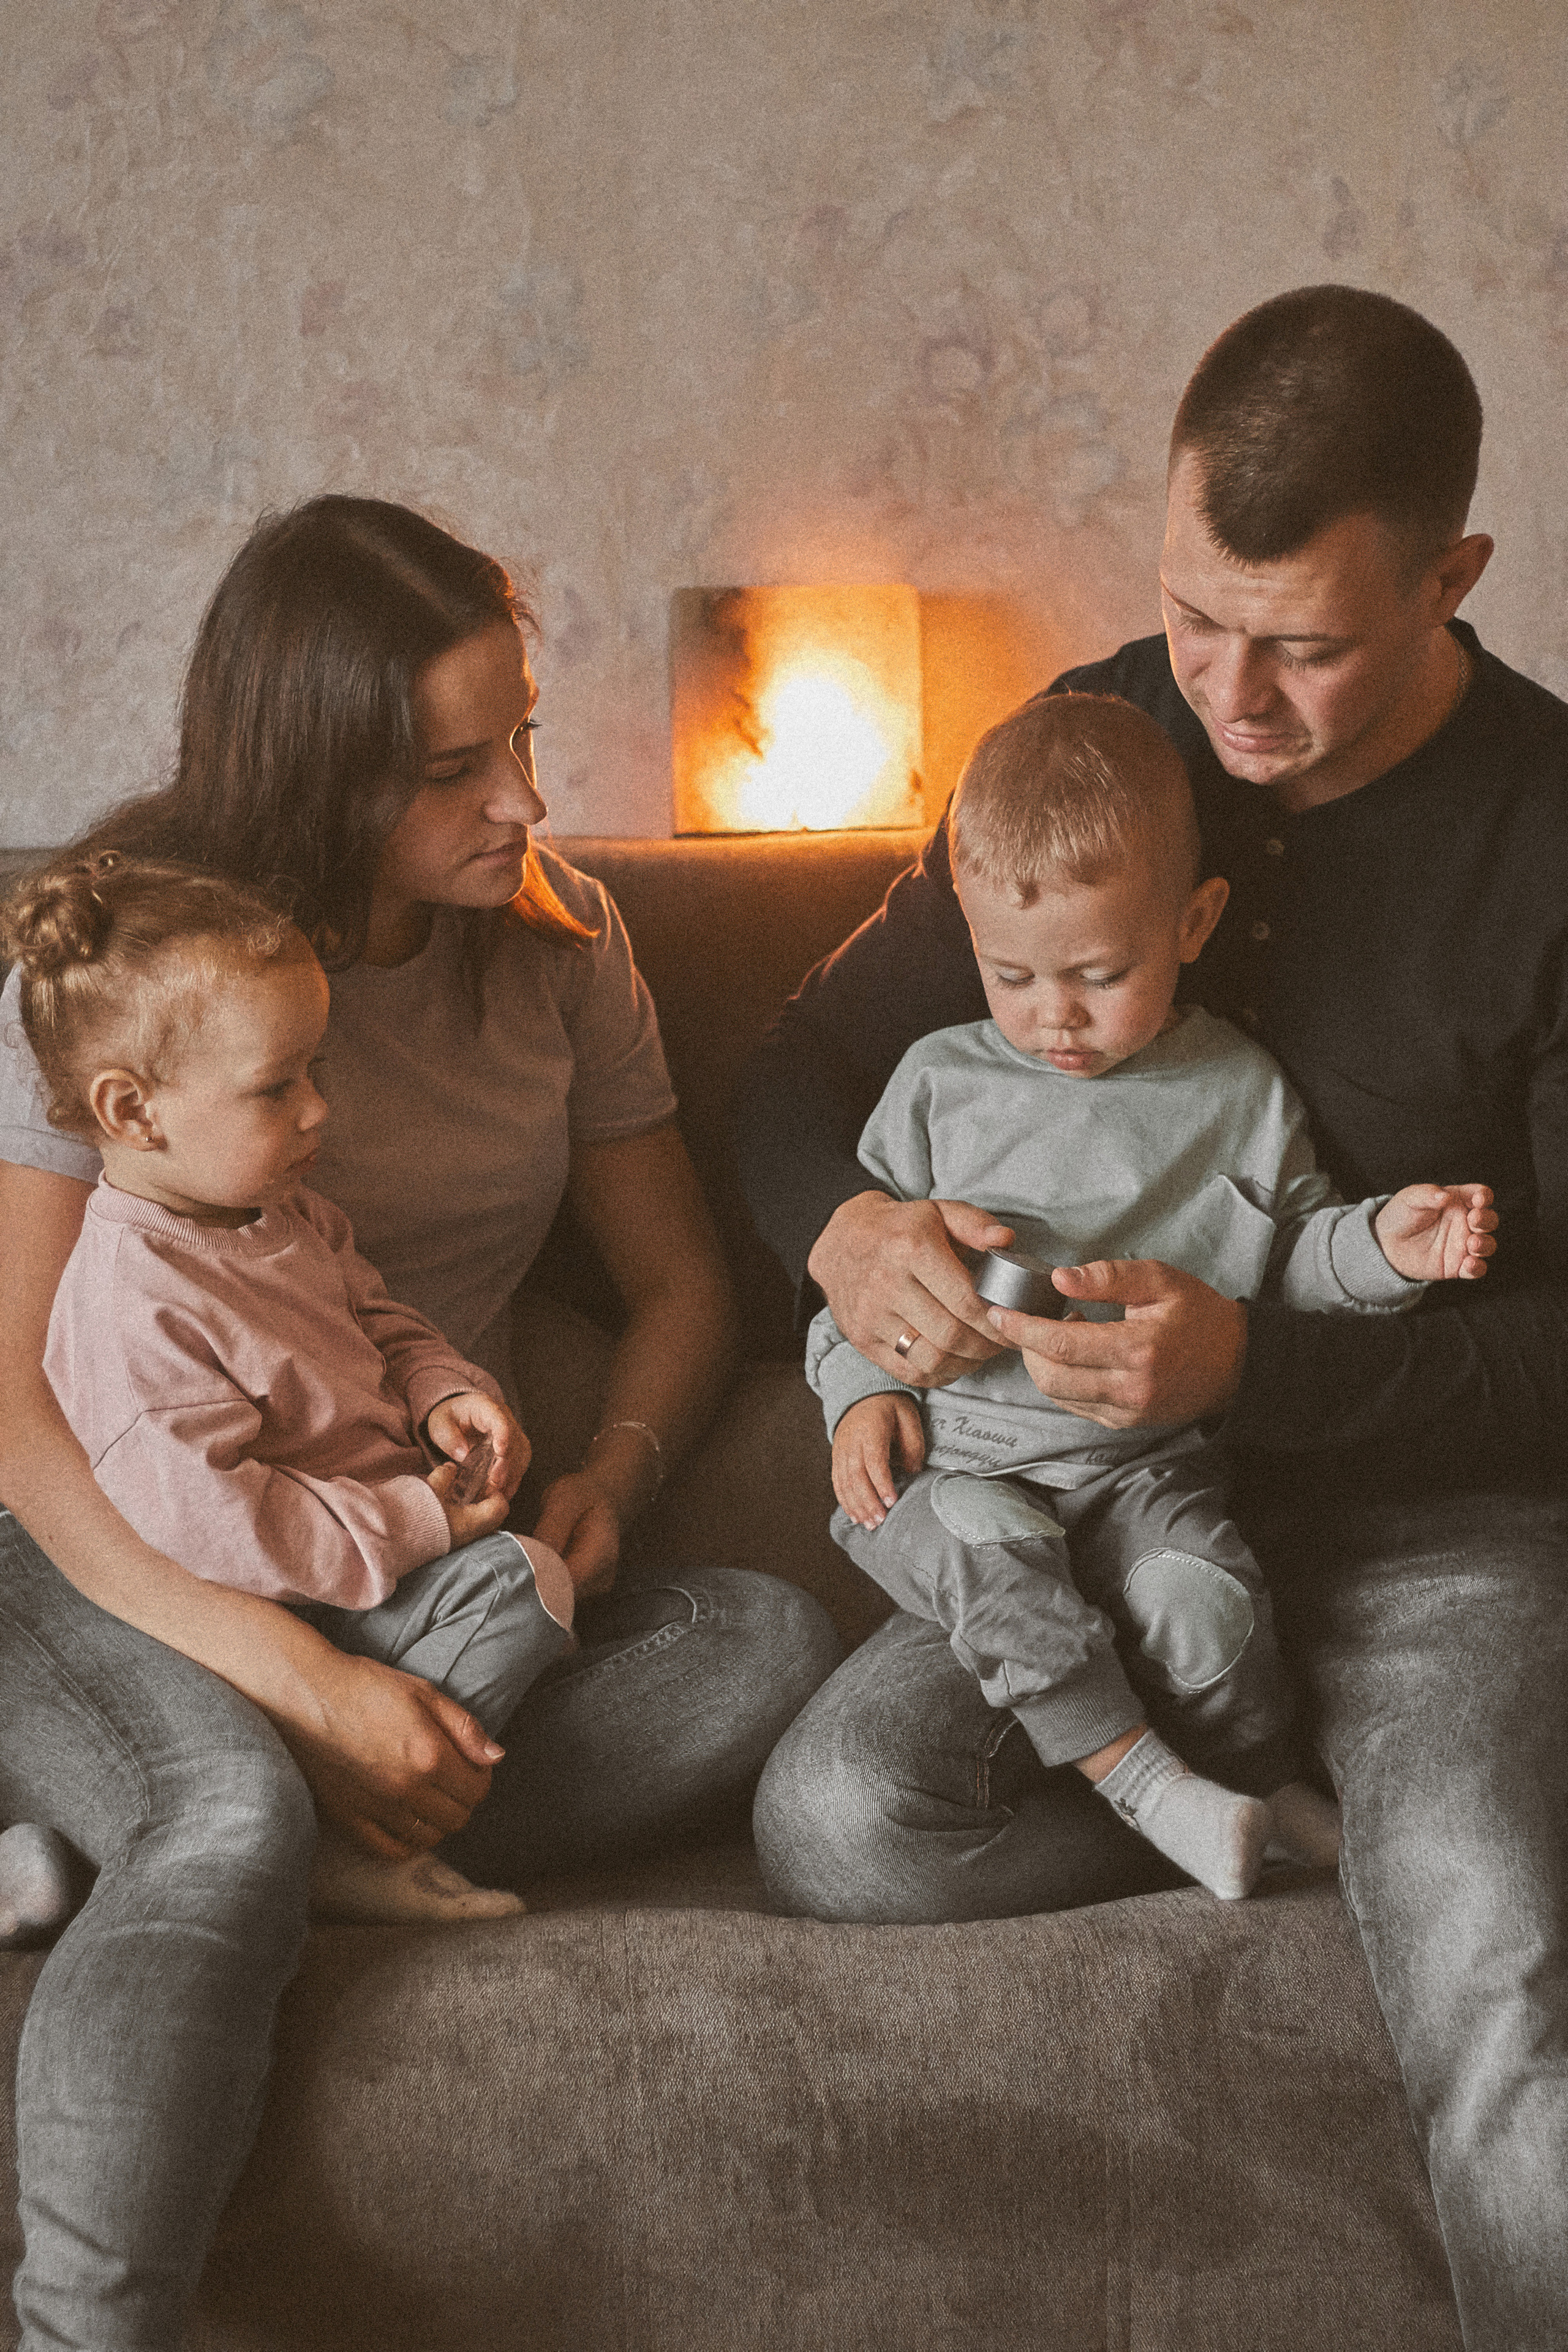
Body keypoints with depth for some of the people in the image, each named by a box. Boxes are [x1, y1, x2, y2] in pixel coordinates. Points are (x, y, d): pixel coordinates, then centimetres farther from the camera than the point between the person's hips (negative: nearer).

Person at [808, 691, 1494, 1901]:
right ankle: (1135, 1776, -21)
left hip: (1146, 1457, 0)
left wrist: (1384, 1243, -6)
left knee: (1201, 1587, -27)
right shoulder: (941, 1082, 3)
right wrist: (860, 1386, 0)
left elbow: (1290, 1255, 14)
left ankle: (1272, 1779, -1)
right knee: (995, 1555, -32)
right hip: (955, 1454, 0)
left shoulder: (1243, 1096, 4)